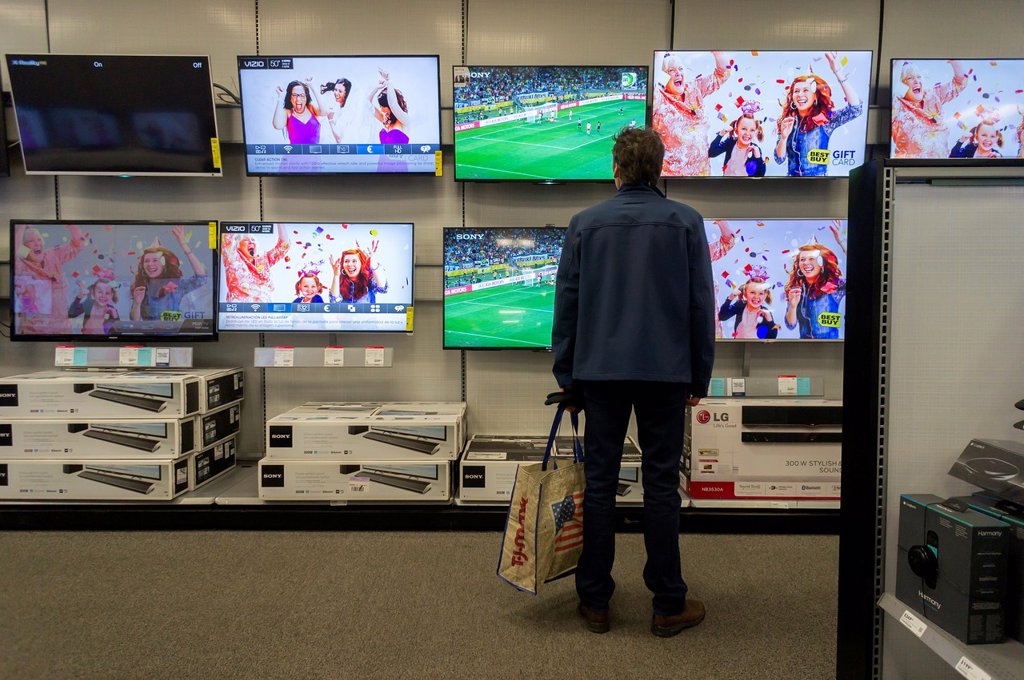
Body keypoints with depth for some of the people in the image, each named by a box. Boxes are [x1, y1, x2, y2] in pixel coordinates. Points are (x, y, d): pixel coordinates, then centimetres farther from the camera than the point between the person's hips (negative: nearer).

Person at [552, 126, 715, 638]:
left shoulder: (585, 224, 3)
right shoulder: (686, 222, 1)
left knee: (599, 482, 8)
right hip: (666, 371, 0)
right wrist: (700, 376, 8)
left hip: (601, 370, 1)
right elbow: (702, 304, 1)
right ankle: (668, 605, 14)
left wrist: (566, 374, 12)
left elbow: (567, 303, 4)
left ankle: (594, 601, 16)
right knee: (661, 485, 6)